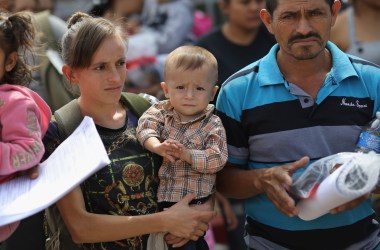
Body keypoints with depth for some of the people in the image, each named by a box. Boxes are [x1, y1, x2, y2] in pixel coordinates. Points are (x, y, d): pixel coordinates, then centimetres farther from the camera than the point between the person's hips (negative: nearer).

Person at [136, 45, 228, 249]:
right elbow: (145, 125, -15)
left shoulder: (212, 125, -6)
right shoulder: (162, 111, 2)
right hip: (162, 198, 3)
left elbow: (217, 159, -14)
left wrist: (188, 155, -25)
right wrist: (156, 146, -33)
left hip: (196, 200, -3)